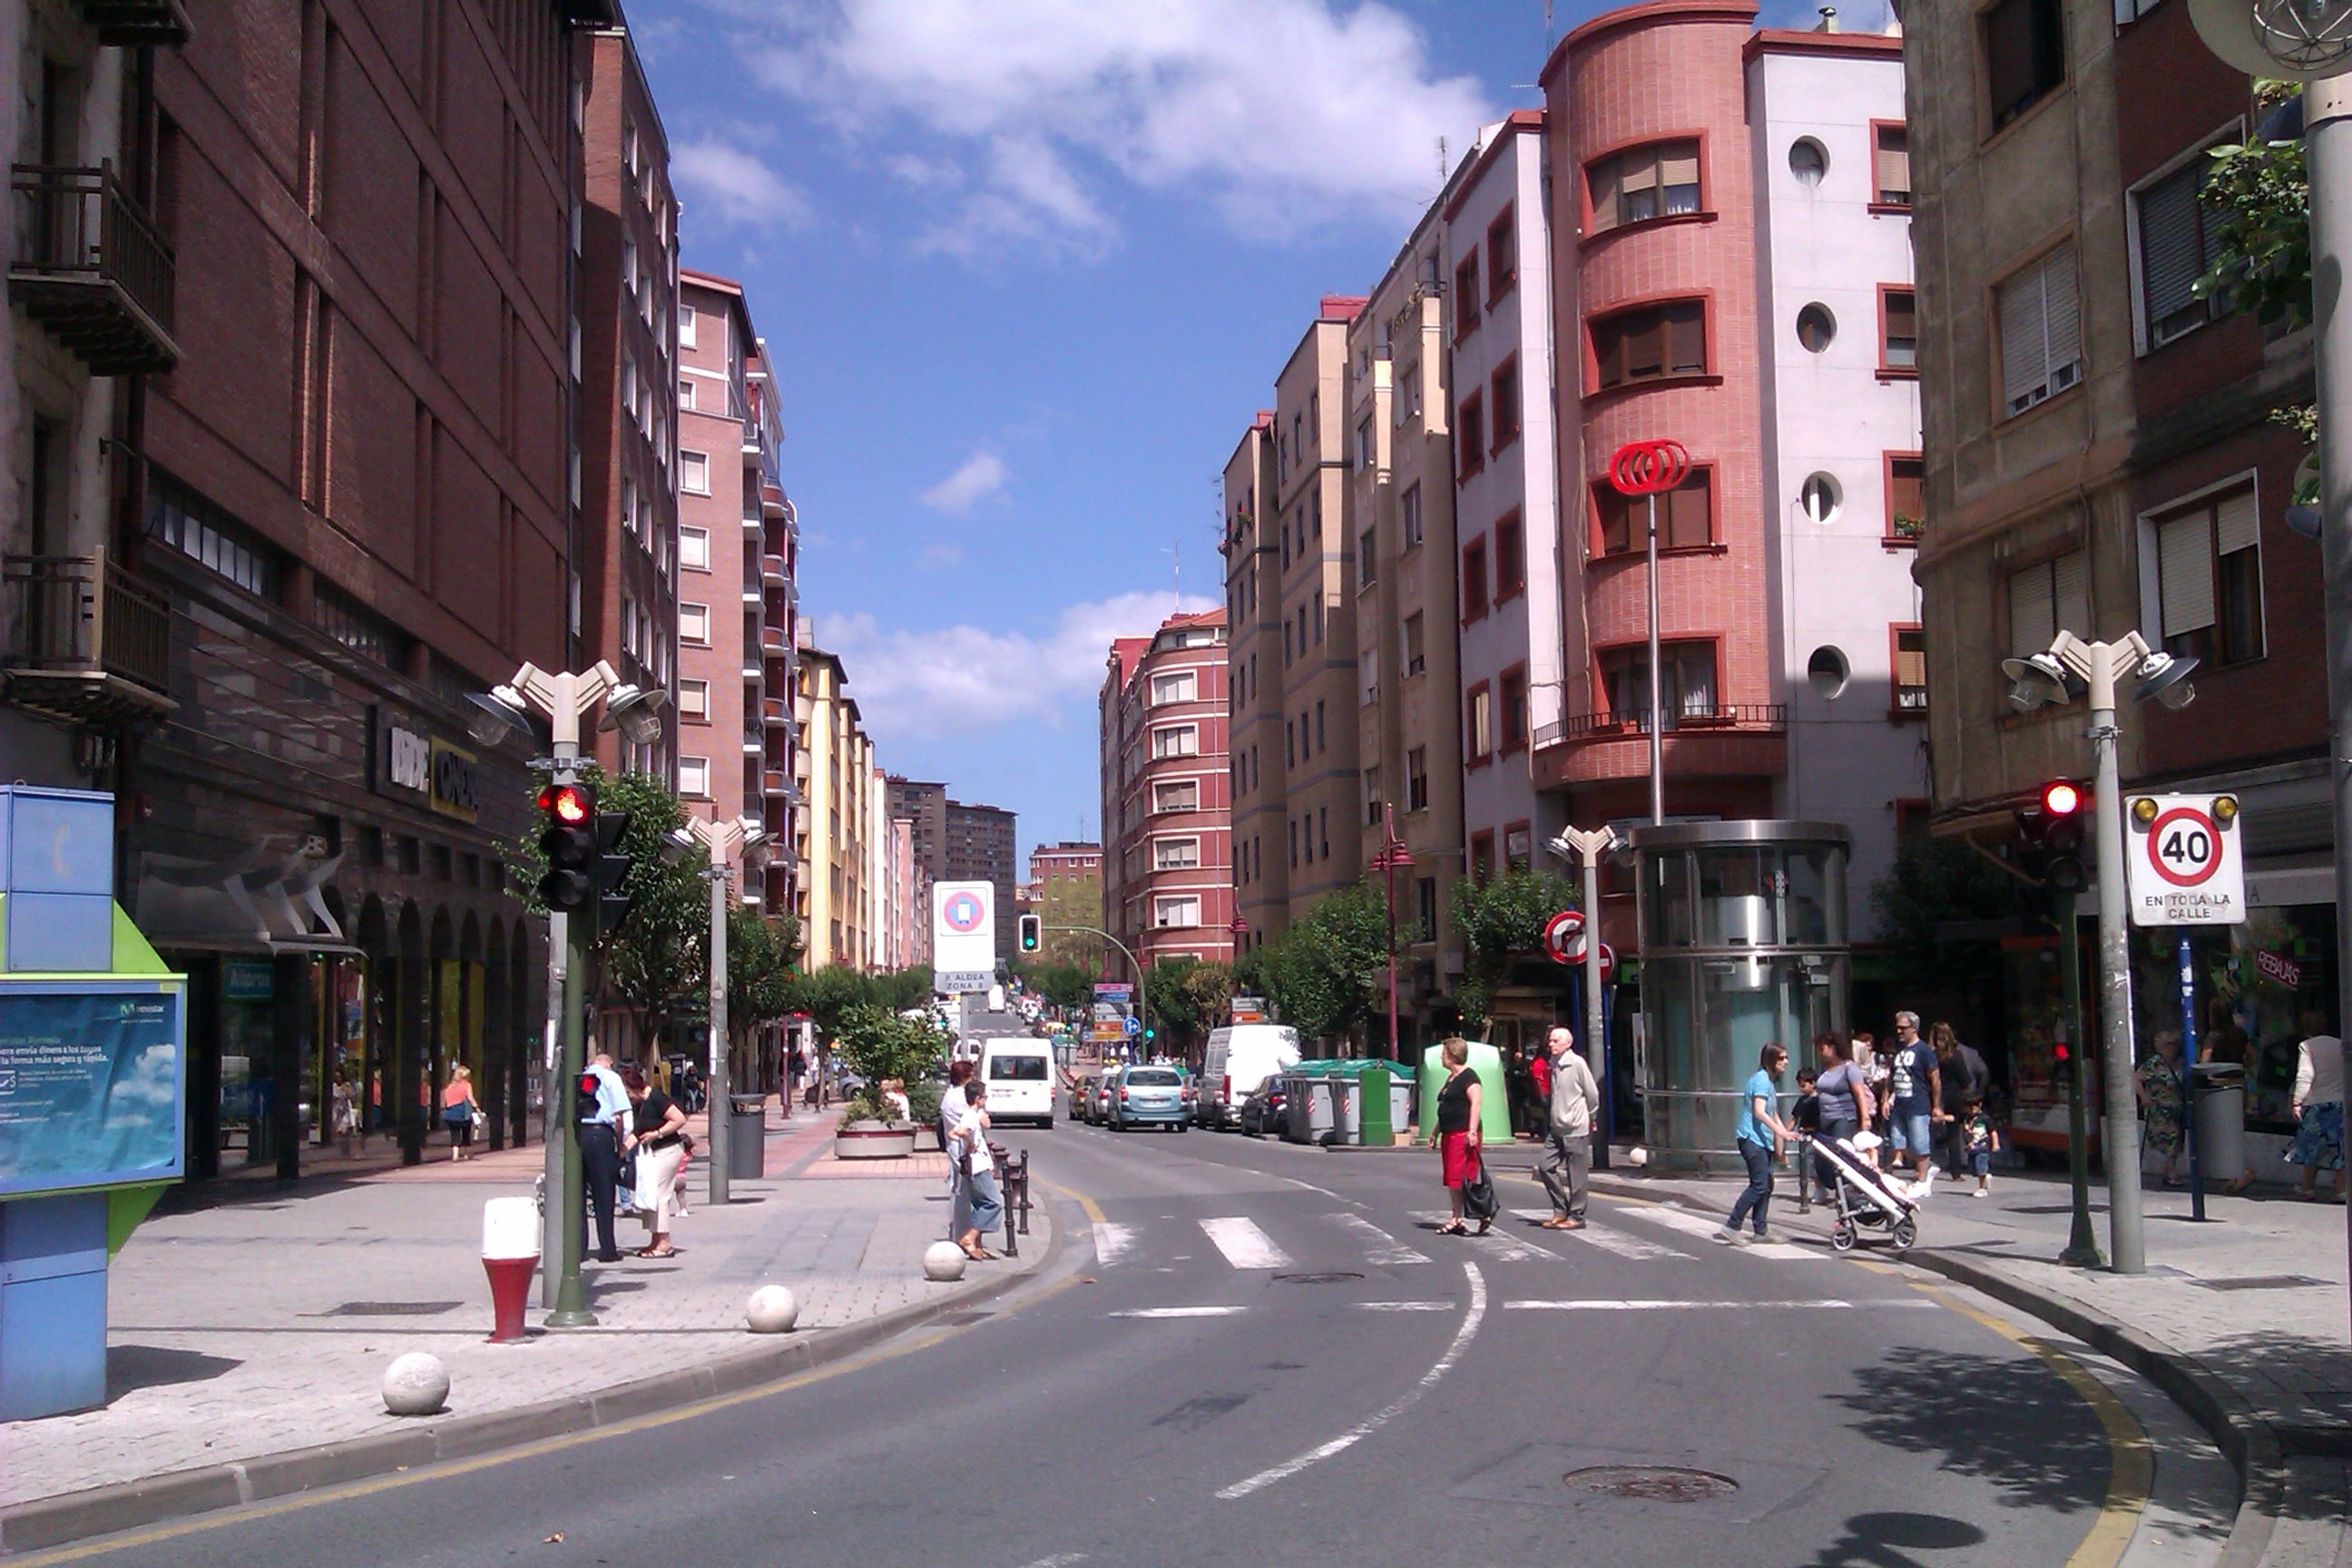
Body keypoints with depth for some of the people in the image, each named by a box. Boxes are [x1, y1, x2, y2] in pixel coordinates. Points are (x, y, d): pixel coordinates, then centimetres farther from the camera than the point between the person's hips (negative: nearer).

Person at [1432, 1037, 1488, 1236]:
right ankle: (1456, 1220, 13)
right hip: (1450, 1134, 10)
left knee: (1463, 1177, -13)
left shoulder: (1468, 1077, -10)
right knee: (1451, 1179, 9)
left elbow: (1476, 1103, -19)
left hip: (1463, 1134, -10)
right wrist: (1437, 1131, 25)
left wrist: (1472, 1131, -26)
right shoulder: (1451, 1078, 19)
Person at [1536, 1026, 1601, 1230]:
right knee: (1545, 1167, 5)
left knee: (1576, 1174, 0)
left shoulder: (1576, 1063, -11)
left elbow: (1592, 1094, -6)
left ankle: (1576, 1217, 8)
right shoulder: (1553, 1064, 12)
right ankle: (1561, 1210, 16)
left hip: (1575, 1128, -8)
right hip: (1556, 1127, 8)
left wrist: (1589, 1117, 5)